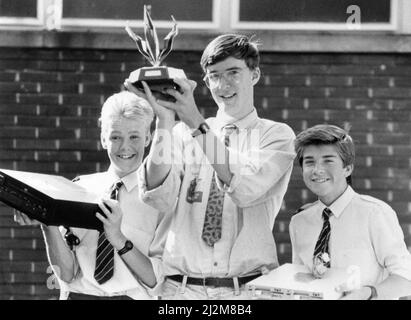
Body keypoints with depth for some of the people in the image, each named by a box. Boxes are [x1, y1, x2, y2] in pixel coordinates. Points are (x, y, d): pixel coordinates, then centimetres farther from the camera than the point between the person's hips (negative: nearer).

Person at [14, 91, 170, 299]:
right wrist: (49, 226, -8)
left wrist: (118, 238, -13)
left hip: (132, 297, -1)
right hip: (78, 295, 1)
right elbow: (67, 274, 6)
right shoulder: (81, 188, 8)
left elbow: (156, 281, -2)